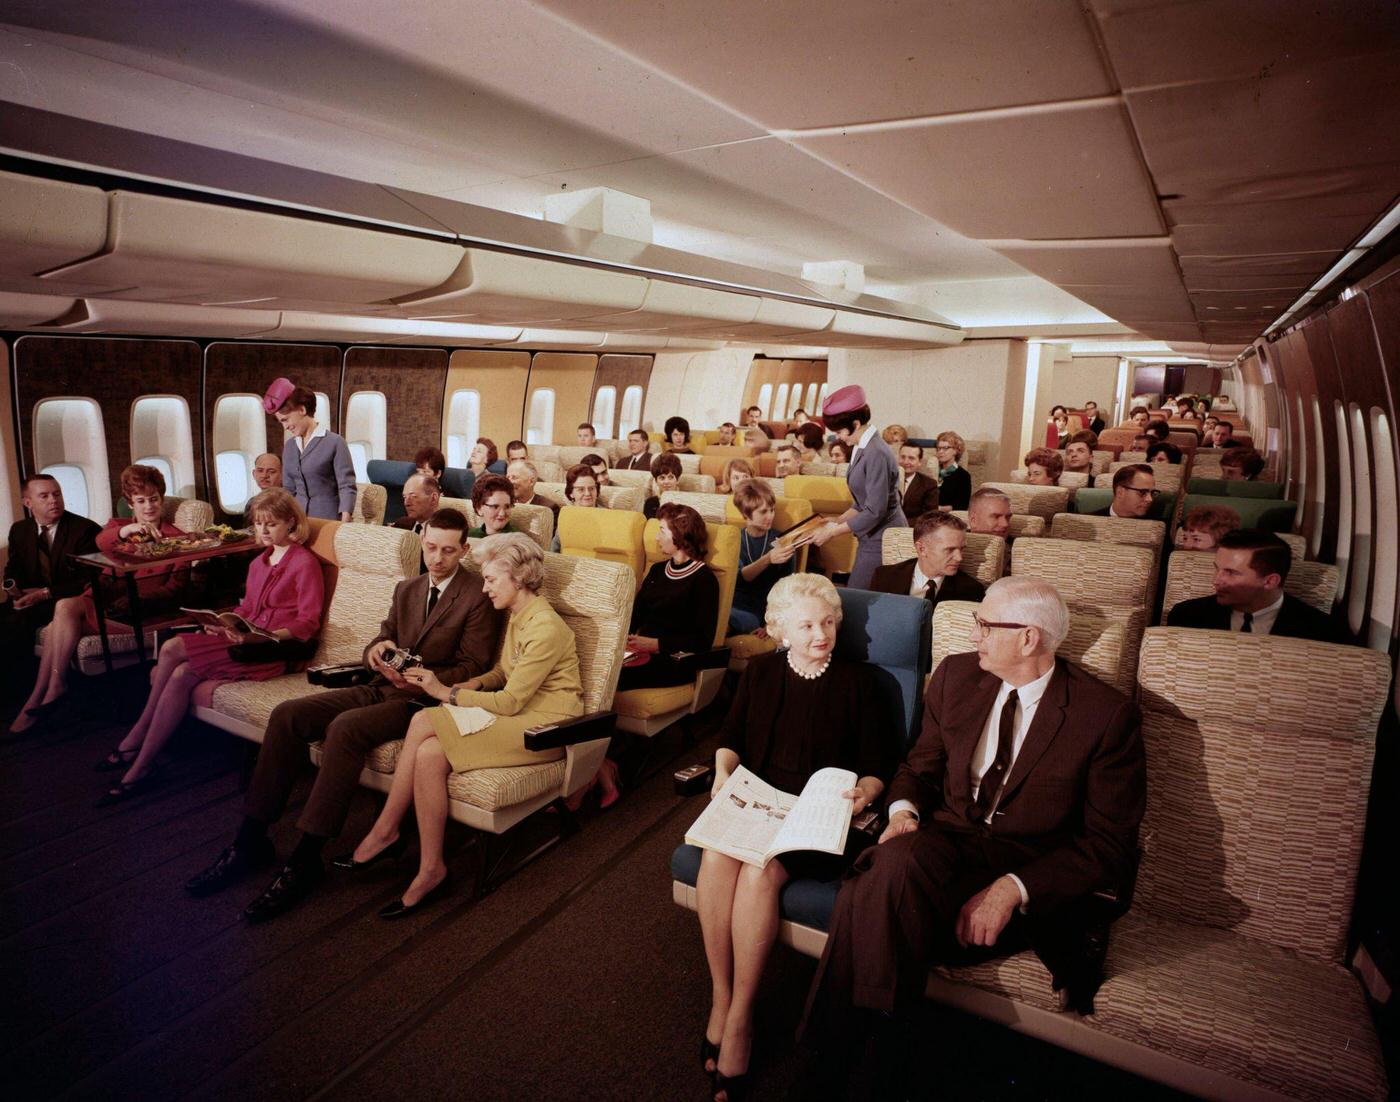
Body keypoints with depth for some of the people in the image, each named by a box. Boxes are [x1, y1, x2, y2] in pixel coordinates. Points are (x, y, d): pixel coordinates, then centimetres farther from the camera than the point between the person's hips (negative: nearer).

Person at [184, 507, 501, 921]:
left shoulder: (478, 596, -6)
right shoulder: (406, 589, 18)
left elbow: (473, 669, -10)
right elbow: (379, 642, 16)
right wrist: (376, 650, -9)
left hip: (424, 700, -7)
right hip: (381, 688, 8)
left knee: (345, 728, -32)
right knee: (287, 715, -10)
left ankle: (305, 860, -25)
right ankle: (251, 840, -4)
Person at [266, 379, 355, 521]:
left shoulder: (334, 442, -6)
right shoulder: (289, 446, 14)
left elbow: (346, 486, -10)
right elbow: (289, 490, 19)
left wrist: (344, 526, -20)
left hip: (328, 519, -5)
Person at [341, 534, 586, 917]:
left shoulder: (547, 628, -19)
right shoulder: (516, 615, 11)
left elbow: (510, 701, -19)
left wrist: (446, 693, -11)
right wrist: (470, 684, -3)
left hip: (544, 725, -9)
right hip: (517, 709, 9)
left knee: (430, 754, -23)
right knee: (422, 721, -16)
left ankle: (431, 869, -8)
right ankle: (385, 833, -7)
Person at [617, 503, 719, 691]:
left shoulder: (704, 578, -2)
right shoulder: (657, 570, 20)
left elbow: (704, 639, -9)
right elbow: (635, 614, 14)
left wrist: (656, 644, -18)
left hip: (676, 661, -6)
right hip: (641, 651, 6)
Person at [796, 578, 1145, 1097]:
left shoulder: (1108, 714, -8)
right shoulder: (956, 675, 6)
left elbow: (1109, 846, -7)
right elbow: (921, 764, 16)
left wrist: (1013, 888, -21)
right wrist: (904, 810, -8)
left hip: (1031, 873, -4)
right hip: (944, 838, 4)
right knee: (897, 859, -35)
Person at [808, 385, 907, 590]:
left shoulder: (876, 454, -20)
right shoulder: (861, 449, 8)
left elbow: (875, 512, -21)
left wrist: (832, 532, -16)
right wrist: (838, 520, 7)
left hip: (882, 540, -9)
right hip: (872, 538, 9)